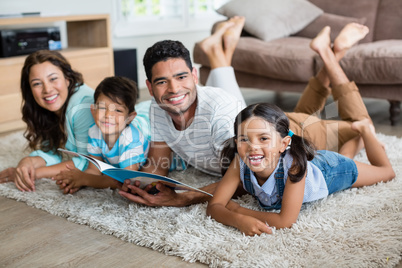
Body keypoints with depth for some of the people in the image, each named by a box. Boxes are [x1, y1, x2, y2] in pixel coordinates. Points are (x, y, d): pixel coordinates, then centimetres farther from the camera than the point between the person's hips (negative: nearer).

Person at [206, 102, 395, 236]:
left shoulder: (294, 162, -48)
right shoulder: (240, 163, -38)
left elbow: (286, 221, -48)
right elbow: (214, 206, -36)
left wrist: (238, 210, -44)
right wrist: (239, 220, -55)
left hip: (329, 169, -3)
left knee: (386, 172, 25)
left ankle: (363, 129, 43)